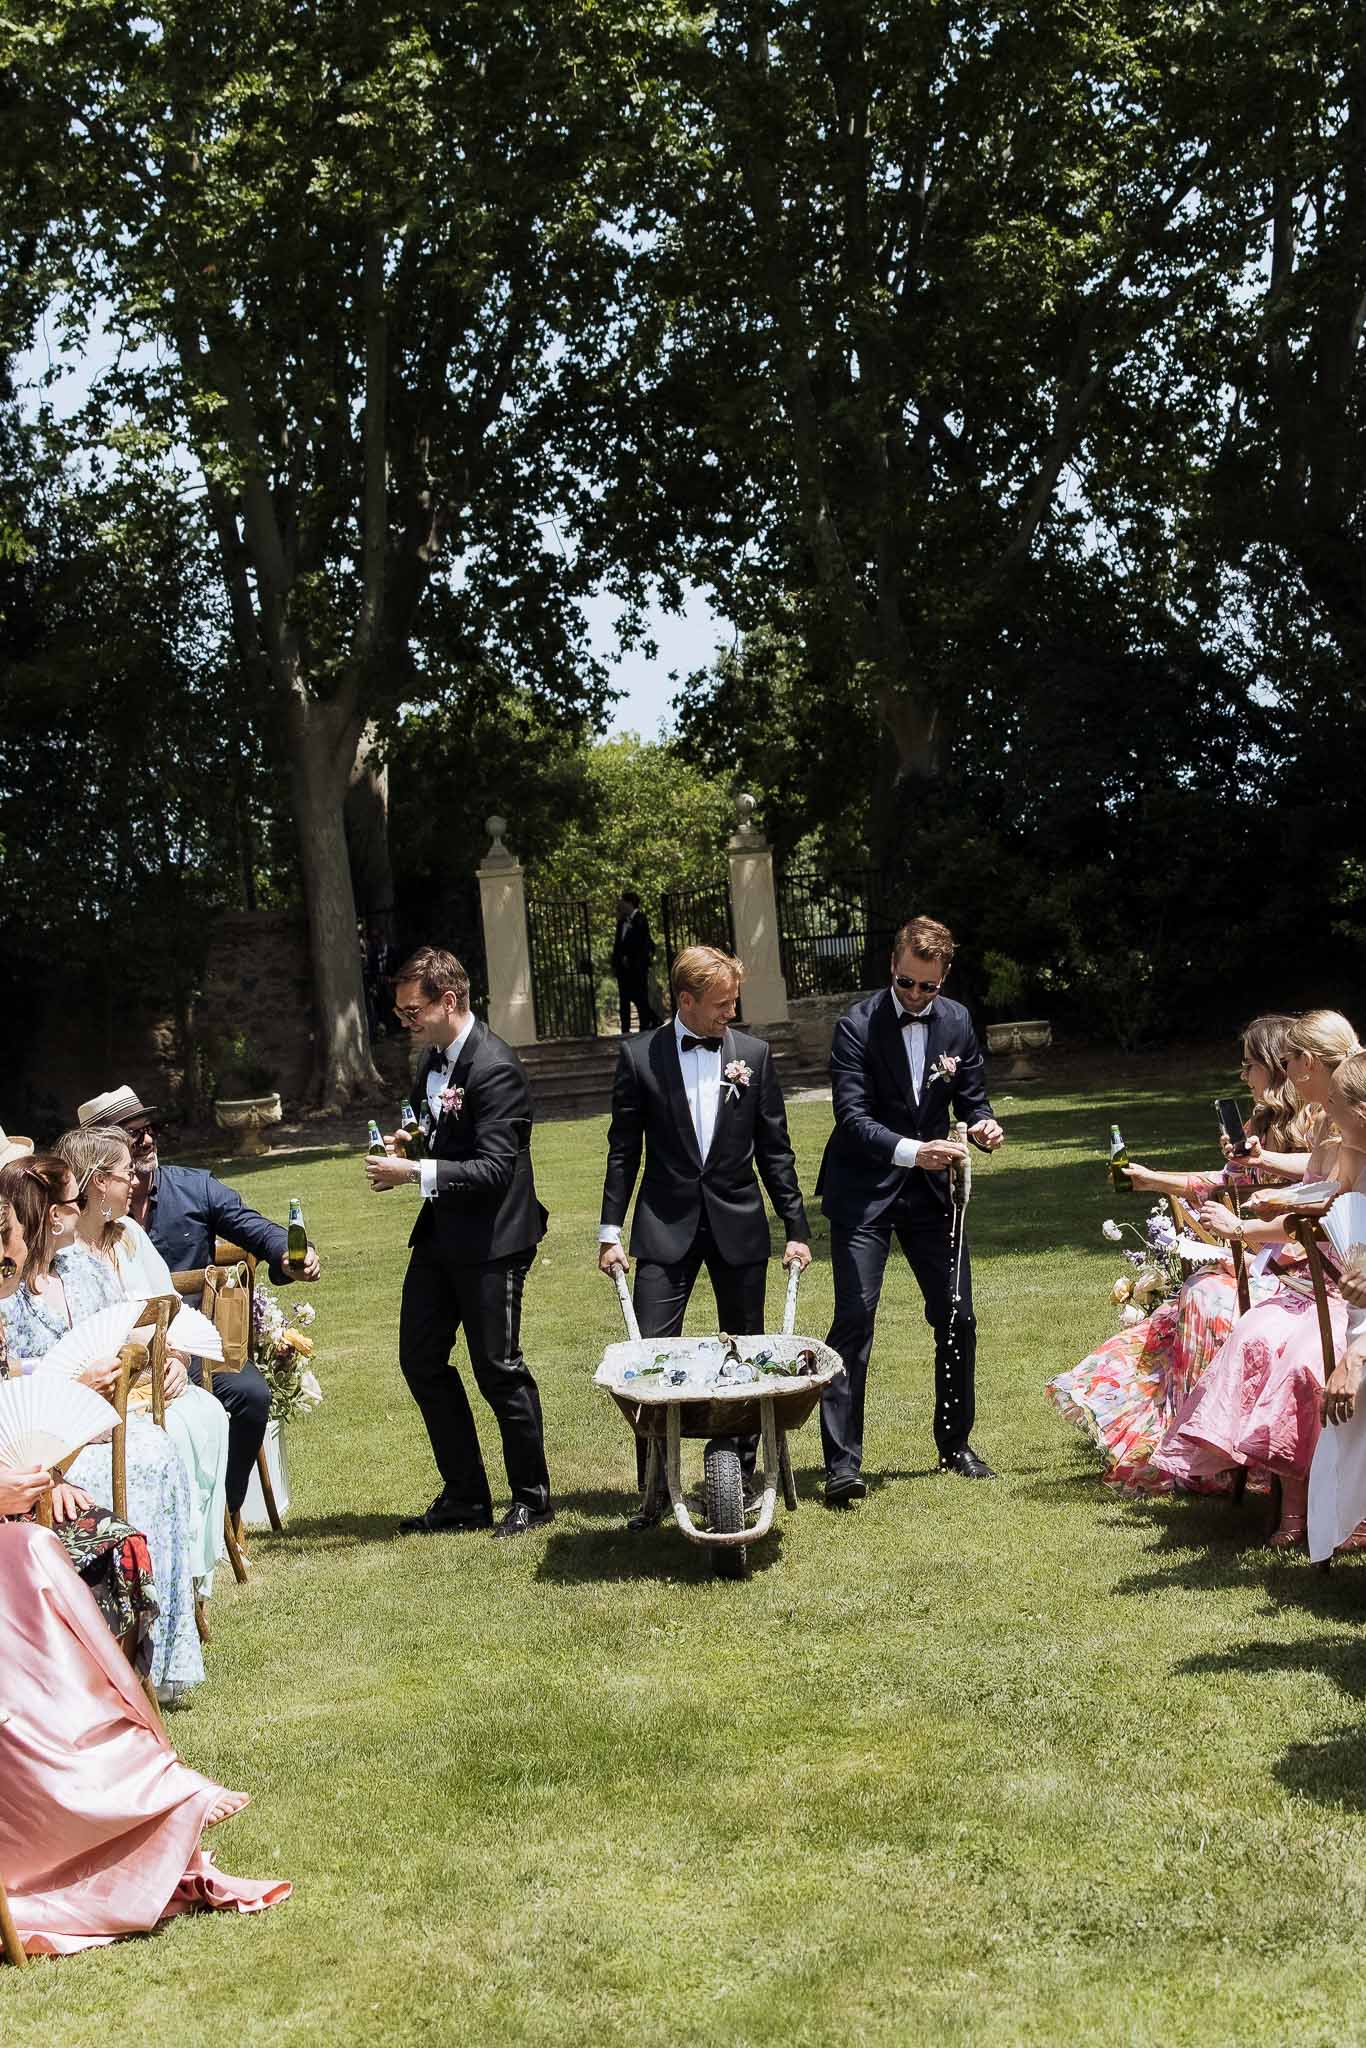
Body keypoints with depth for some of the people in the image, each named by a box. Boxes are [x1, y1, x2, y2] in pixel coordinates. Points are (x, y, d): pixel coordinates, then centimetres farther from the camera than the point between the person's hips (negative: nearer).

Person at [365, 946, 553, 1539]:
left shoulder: (495, 1068, -20)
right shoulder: (434, 1058, 9)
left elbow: (496, 1168, -24)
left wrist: (416, 1173, -27)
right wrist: (409, 1141, 3)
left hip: (490, 1242, -10)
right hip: (440, 1233, 10)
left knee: (498, 1368, 0)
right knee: (420, 1360, 12)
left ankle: (531, 1499, 18)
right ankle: (465, 1497, 23)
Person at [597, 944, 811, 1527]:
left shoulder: (753, 1053, 1)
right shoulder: (639, 1055, -3)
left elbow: (774, 1148, 5)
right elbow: (623, 1150, 1)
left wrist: (795, 1226, 3)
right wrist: (610, 1232, -1)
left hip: (738, 1223, 2)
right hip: (666, 1226, -2)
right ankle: (655, 1487, 4)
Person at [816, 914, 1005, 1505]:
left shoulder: (957, 1022, 2)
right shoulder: (858, 1025, -14)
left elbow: (970, 1096, 11)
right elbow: (853, 1116, -19)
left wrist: (983, 1125, -12)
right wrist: (911, 1151, -34)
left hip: (930, 1189, 5)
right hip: (864, 1189, -5)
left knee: (957, 1317, 9)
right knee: (854, 1319, -12)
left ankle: (955, 1445, 27)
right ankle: (842, 1462, -9)